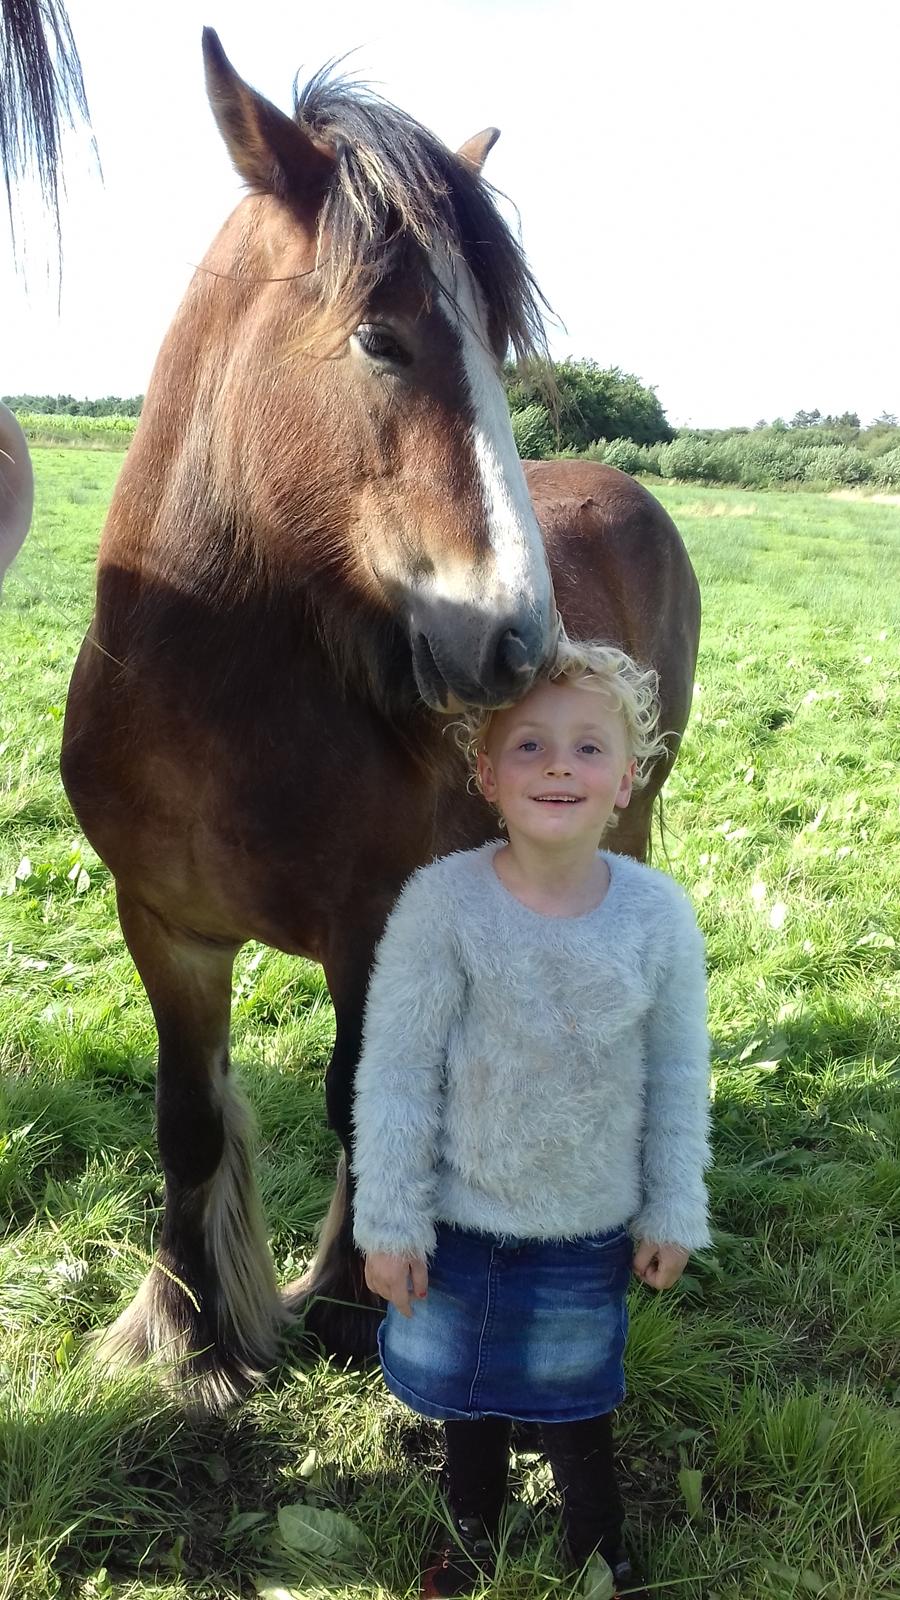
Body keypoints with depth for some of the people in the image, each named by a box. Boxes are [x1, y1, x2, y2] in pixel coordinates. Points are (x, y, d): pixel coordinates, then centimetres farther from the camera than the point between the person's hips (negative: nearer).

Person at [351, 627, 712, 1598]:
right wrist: (390, 1222, -10)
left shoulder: (659, 912, -16)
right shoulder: (444, 902, -22)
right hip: (461, 1219, 0)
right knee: (465, 1385, 23)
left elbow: (679, 1075, -4)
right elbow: (395, 1072, -15)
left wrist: (674, 1211, 2)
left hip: (592, 1226, 1)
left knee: (576, 1394, 22)